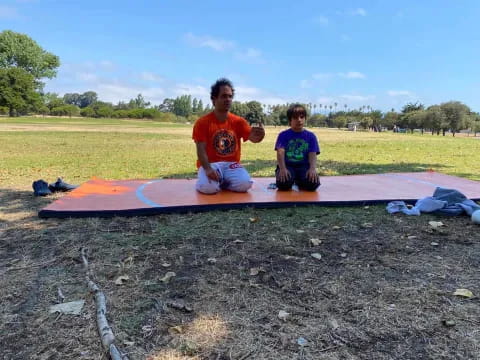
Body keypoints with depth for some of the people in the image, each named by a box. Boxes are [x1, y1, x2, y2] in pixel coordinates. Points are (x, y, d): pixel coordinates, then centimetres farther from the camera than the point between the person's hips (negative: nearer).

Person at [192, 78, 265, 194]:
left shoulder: (239, 121, 4)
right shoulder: (202, 122, -5)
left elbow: (253, 138, -9)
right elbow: (201, 149, -10)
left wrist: (259, 135, -35)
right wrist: (208, 169, -28)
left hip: (231, 164, 3)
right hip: (210, 164, -2)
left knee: (245, 184, -26)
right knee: (209, 187, -33)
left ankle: (222, 182, 4)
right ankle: (213, 181, 4)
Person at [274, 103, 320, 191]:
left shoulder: (310, 136, 10)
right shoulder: (283, 135, 6)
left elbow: (312, 154, -1)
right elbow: (280, 152, -8)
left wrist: (313, 169, -21)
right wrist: (282, 169, -26)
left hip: (304, 166, 2)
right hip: (287, 166, -2)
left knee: (313, 183, -29)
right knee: (284, 184, -35)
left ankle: (299, 182, 7)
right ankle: (291, 181, 4)